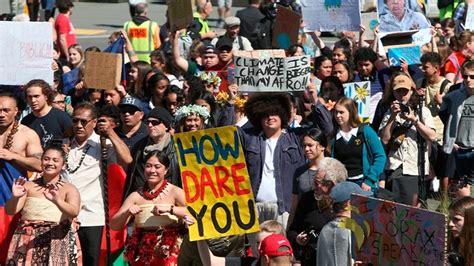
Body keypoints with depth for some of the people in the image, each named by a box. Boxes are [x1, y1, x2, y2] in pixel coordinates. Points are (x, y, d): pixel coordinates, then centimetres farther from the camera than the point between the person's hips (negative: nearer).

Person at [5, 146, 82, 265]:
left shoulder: (69, 189, 4)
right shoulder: (28, 186, 10)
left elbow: (74, 212, -15)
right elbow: (10, 210, 1)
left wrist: (57, 201, -35)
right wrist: (15, 197, -21)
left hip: (58, 243, -2)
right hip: (27, 242, 2)